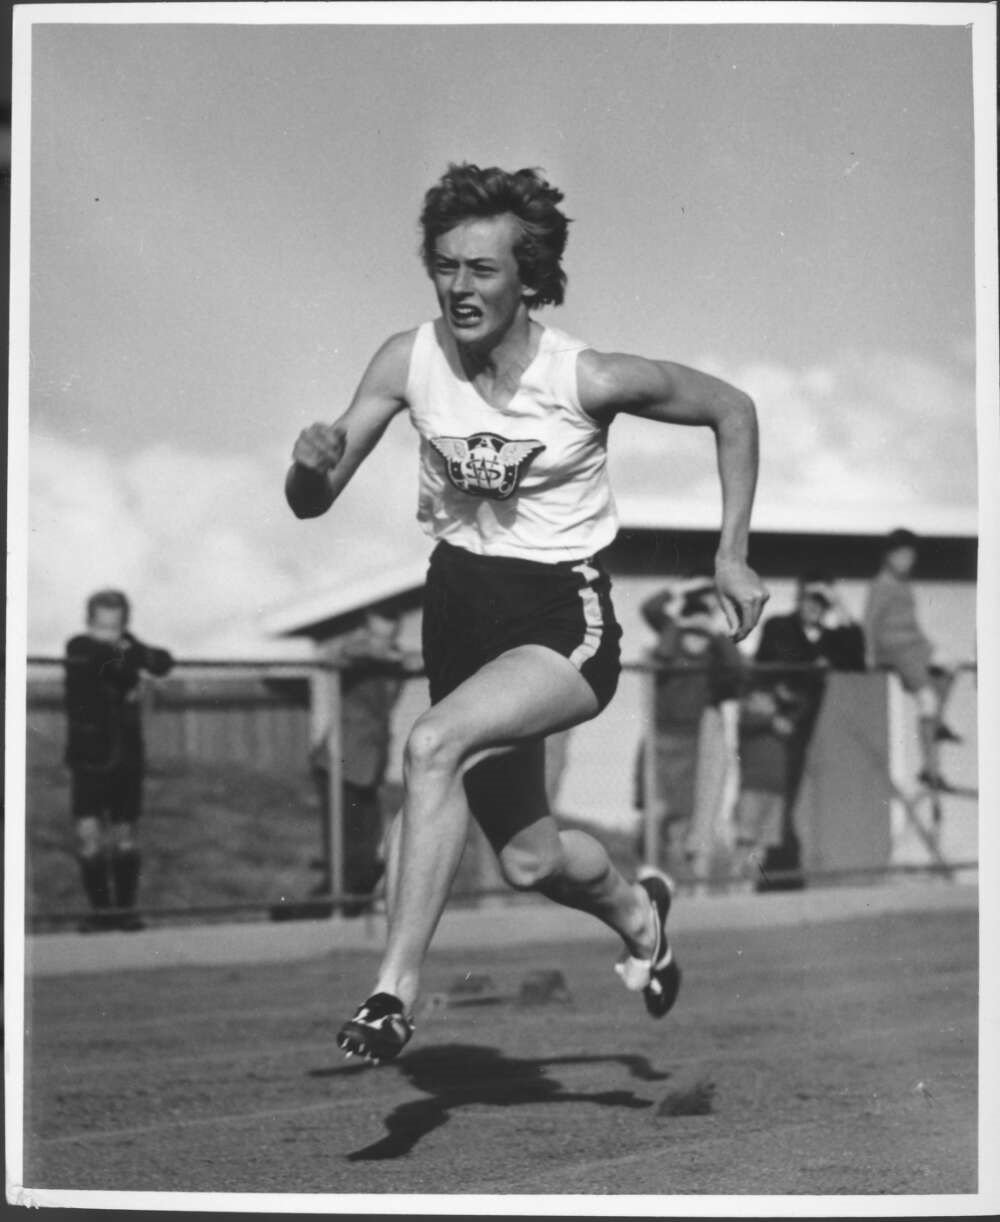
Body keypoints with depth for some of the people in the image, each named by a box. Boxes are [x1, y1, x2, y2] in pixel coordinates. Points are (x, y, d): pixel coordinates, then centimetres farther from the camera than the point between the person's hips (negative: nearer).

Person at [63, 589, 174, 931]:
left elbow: (163, 664, -14)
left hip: (127, 759, 3)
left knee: (124, 837, 7)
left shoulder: (127, 646, 2)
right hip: (88, 759, -3)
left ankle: (125, 908, 16)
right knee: (89, 834, -10)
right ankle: (101, 910, 0)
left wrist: (140, 653, -32)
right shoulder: (78, 648, -9)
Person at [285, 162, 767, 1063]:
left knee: (434, 745, -32)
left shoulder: (588, 379, -17)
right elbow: (311, 504, -5)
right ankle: (636, 913, 50)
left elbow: (732, 409, -1)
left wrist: (731, 554, -3)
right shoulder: (409, 362, -9)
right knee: (529, 861, 15)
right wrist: (313, 463, -29)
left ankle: (396, 991, -26)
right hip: (459, 603, 5)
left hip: (565, 615, -5)